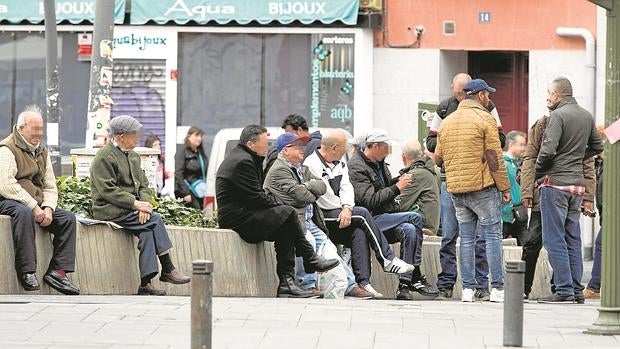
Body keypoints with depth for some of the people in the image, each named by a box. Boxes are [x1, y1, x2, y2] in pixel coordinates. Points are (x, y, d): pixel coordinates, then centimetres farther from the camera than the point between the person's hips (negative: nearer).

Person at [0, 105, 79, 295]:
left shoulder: (42, 151, 19)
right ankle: (27, 272, -38)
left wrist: (48, 208, -6)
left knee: (68, 218, -9)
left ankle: (57, 270, -14)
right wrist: (33, 207, -23)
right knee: (24, 213, -39)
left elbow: (50, 187, 17)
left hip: (37, 206, 8)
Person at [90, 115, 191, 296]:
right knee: (155, 220, -22)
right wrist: (135, 203, -20)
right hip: (111, 211, -7)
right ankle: (167, 269, -16)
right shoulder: (104, 157, -7)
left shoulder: (133, 156, 20)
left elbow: (144, 185, 16)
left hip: (131, 209, 7)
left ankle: (145, 283, -29)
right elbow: (107, 190, -15)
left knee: (147, 232, -23)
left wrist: (145, 203, -6)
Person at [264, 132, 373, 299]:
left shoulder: (301, 169, 22)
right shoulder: (279, 170, -9)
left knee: (326, 245, 1)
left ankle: (349, 285, 2)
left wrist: (307, 186, -8)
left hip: (308, 221, 9)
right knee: (308, 240, -31)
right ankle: (307, 284, -23)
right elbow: (300, 196, -17)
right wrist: (311, 193, 4)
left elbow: (322, 186, 10)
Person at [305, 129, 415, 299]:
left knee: (358, 231, -23)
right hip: (321, 217, -8)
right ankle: (388, 260, -15)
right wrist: (345, 210, -9)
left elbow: (346, 188, 4)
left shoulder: (340, 164, 18)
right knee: (362, 214, -21)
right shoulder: (311, 165, -11)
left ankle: (363, 281, -27)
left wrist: (347, 208, -16)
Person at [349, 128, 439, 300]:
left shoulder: (379, 162, 17)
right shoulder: (356, 167, -11)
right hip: (370, 219, -8)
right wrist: (397, 187, -14)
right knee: (415, 218, -23)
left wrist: (398, 180, 10)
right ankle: (416, 278, -20)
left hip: (387, 218, 8)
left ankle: (405, 283, -23)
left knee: (409, 230, -22)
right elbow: (370, 201, -19)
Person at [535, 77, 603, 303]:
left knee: (554, 239, -4)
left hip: (556, 183, -7)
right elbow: (597, 147, 21)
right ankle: (576, 290, 11)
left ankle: (564, 290, -8)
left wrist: (538, 174, -4)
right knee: (573, 238, 11)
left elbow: (548, 151, -19)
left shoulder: (558, 115, -11)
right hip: (577, 185, 7)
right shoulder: (587, 116, 11)